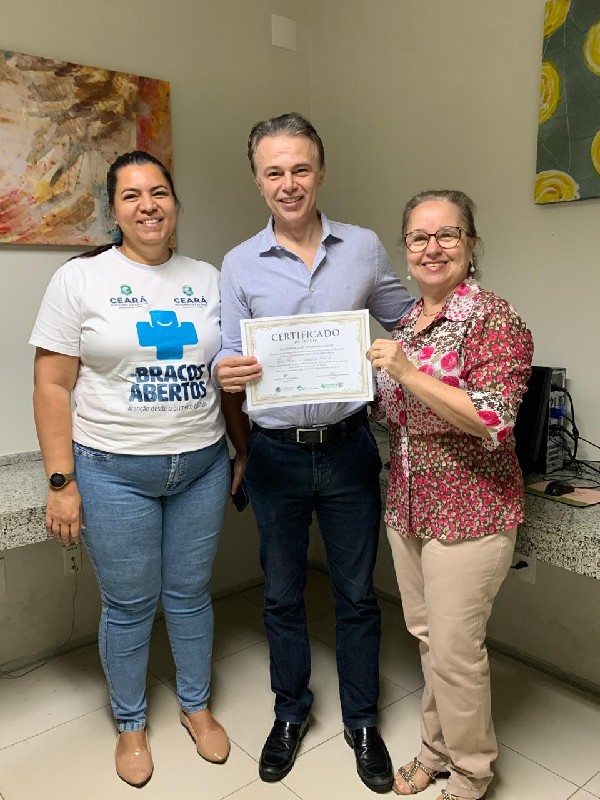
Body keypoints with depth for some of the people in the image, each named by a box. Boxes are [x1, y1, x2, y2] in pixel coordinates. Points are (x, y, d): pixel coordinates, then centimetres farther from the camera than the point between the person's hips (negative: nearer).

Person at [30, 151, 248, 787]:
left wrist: (244, 450, 10)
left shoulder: (207, 279, 6)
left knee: (190, 595, 16)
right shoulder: (80, 279, -5)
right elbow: (53, 386, -6)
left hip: (202, 466, 3)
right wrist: (61, 481, -10)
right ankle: (130, 723, 36)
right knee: (128, 606, 11)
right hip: (114, 471, -3)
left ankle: (196, 706, 40)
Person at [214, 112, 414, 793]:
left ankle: (362, 722, 36)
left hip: (348, 449, 0)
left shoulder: (364, 248, 1)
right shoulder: (239, 264, 0)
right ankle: (290, 712, 40)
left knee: (356, 593, 13)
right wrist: (226, 374, -24)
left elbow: (401, 323, 13)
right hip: (276, 454, 0)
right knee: (282, 595, 16)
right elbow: (233, 359, 0)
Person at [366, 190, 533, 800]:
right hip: (407, 503, 7)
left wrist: (406, 371, -26)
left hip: (468, 511, -7)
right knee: (426, 635, 19)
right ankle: (437, 747, 41)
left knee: (455, 649, 5)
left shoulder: (495, 319, -13)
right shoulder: (406, 320, 9)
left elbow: (492, 420, -23)